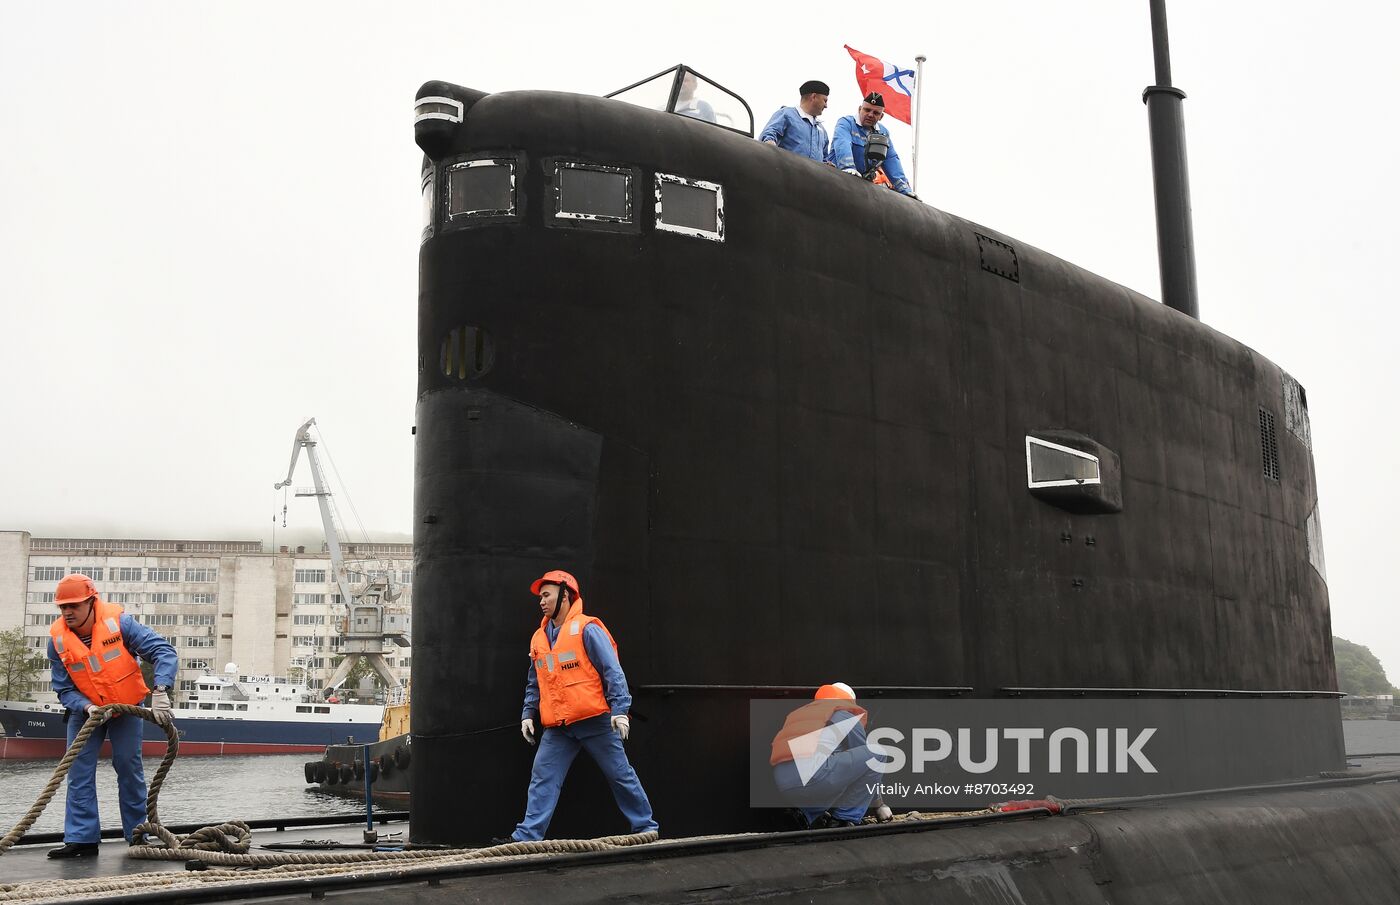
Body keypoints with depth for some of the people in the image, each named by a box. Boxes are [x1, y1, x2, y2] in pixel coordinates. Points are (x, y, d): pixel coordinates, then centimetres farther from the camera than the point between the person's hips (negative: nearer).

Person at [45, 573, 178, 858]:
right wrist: (87, 708, -30)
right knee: (79, 771, -5)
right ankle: (82, 839, 0)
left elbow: (164, 652, -28)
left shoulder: (118, 623, -24)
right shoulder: (57, 640, -16)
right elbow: (64, 690, -10)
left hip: (127, 706, -2)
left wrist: (160, 692, -40)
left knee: (129, 768, 1)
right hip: (85, 709, 2)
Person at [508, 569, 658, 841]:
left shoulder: (587, 629, -8)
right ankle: (527, 836, -1)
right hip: (557, 727, 6)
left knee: (621, 775, 3)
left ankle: (646, 827, 14)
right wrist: (528, 714, 12)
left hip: (595, 722, -6)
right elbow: (534, 684, 21)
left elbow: (612, 672, -11)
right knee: (542, 778, -2)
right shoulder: (539, 638, 12)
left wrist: (620, 709, -17)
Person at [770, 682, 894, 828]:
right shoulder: (848, 719, 17)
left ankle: (812, 815, 13)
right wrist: (879, 805, 34)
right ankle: (844, 819, 6)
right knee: (876, 755, 7)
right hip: (811, 776, -7)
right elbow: (864, 761, 23)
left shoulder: (797, 714, 33)